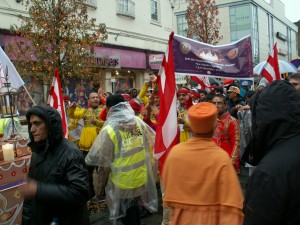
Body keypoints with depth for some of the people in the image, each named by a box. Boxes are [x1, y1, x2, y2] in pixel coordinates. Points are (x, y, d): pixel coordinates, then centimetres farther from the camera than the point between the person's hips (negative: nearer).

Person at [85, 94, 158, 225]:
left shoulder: (109, 130, -18)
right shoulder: (139, 122, -5)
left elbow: (103, 161, -13)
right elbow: (151, 144, 6)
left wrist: (100, 183, 2)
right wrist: (149, 169, 18)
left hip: (122, 182, -4)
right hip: (141, 178, 4)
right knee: (134, 208, 23)